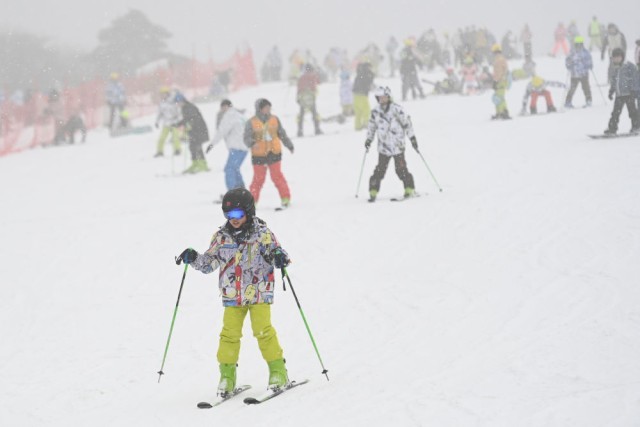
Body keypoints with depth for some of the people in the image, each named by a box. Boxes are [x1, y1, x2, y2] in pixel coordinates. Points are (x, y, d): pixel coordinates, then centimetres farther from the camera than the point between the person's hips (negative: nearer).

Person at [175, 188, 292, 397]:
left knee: (263, 331, -9)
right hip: (232, 295, 3)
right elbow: (209, 262, 11)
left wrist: (279, 256, -33)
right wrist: (193, 258, -7)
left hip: (259, 292, -3)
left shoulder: (262, 233, -5)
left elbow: (275, 250, -9)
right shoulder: (222, 236, 4)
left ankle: (278, 371, 3)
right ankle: (227, 375, 7)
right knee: (229, 333, -3)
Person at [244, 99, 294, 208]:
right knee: (258, 178, 2)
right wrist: (252, 143, -29)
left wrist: (290, 146, 20)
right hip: (258, 155, -2)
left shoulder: (274, 119, 4)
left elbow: (282, 134, 15)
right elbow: (247, 138, -8)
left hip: (274, 153, 2)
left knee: (277, 176, 0)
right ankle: (252, 200, 15)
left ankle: (285, 198, 9)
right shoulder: (251, 123, -5)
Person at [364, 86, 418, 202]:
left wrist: (412, 137, -4)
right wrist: (369, 139, 19)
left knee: (401, 169, -6)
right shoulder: (375, 112, 8)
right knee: (380, 170, -3)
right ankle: (373, 192, 1)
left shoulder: (396, 109, -5)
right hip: (383, 147, 3)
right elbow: (372, 126, 22)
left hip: (397, 146, -3)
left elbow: (406, 122, -2)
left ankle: (410, 190, 5)